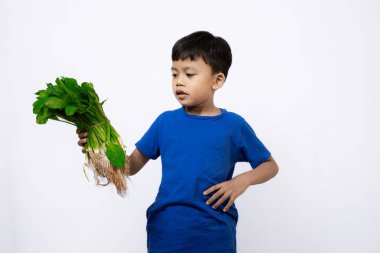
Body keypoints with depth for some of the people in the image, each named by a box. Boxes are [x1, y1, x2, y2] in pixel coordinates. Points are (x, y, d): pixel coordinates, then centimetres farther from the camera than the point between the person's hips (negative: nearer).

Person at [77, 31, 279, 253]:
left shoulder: (234, 125, -3)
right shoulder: (166, 121, 2)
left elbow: (270, 165, 7)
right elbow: (132, 165, 5)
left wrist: (243, 180, -12)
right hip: (165, 234, 2)